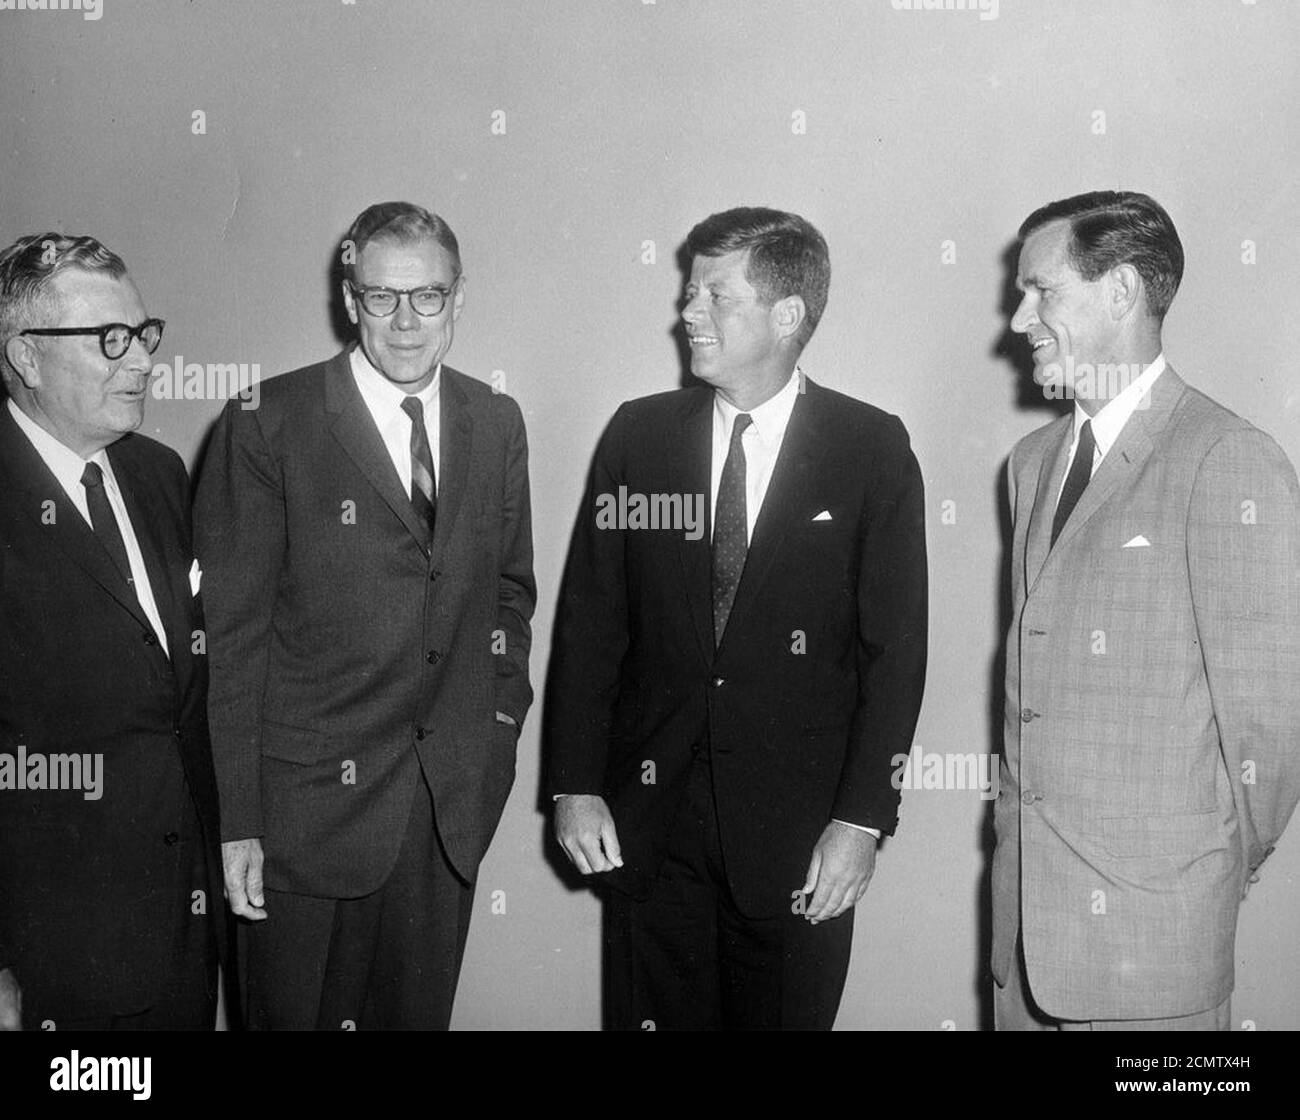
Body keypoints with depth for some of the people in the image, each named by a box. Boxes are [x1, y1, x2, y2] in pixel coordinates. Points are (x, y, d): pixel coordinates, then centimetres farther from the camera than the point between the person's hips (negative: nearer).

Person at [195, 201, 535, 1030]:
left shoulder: (497, 423, 6)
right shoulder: (269, 424, -9)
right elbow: (233, 630, -9)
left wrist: (503, 710, 6)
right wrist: (239, 820, -11)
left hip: (456, 797, 4)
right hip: (313, 798, -4)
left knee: (420, 1011, 15)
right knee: (298, 1011, 8)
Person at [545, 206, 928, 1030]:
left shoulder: (873, 450, -3)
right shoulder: (639, 435, 3)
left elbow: (895, 647, -4)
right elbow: (590, 621, 4)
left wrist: (862, 817, -9)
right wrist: (575, 784, -1)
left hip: (800, 837, -2)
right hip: (649, 820, 2)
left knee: (788, 1015, 9)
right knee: (655, 1015, 9)